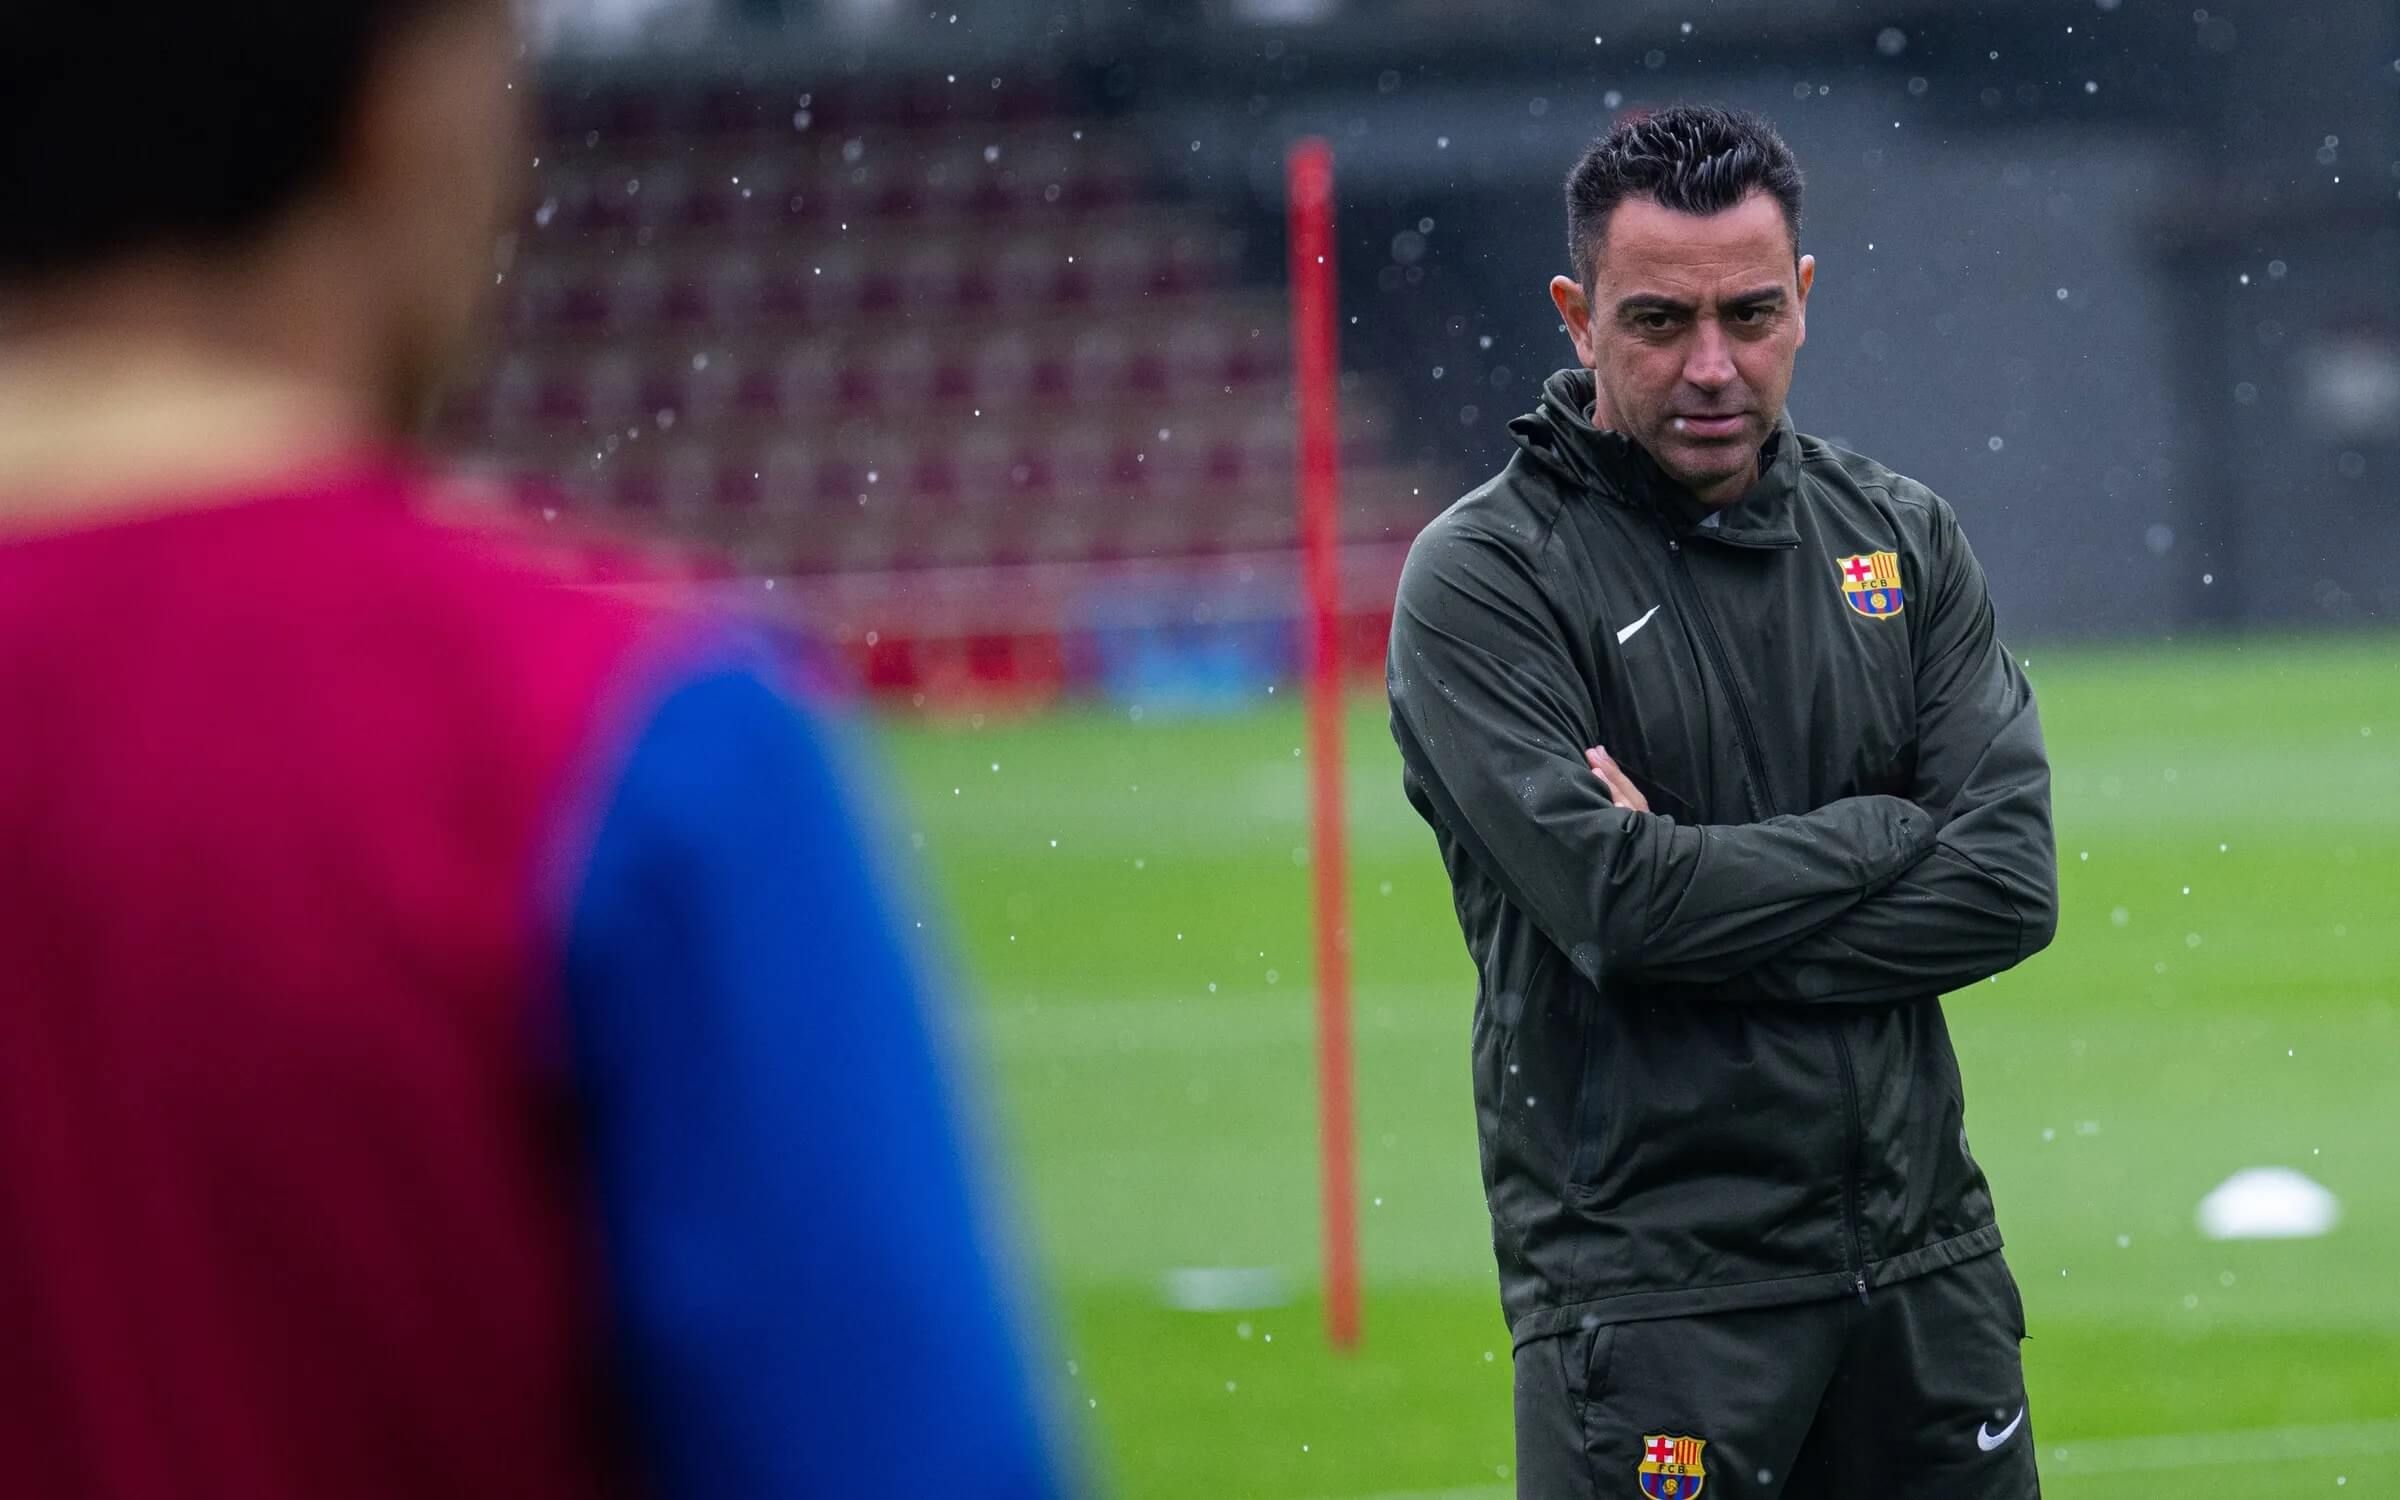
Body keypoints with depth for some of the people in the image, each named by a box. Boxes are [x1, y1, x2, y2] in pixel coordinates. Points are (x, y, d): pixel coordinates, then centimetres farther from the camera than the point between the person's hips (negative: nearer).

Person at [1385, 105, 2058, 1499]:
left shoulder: (1905, 537, 9)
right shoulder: (1482, 576, -4)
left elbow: (2010, 886, -3)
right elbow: (1614, 901, -17)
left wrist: (1705, 888, -12)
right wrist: (1889, 836, -7)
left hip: (1925, 1262, 4)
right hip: (1648, 1286, -4)